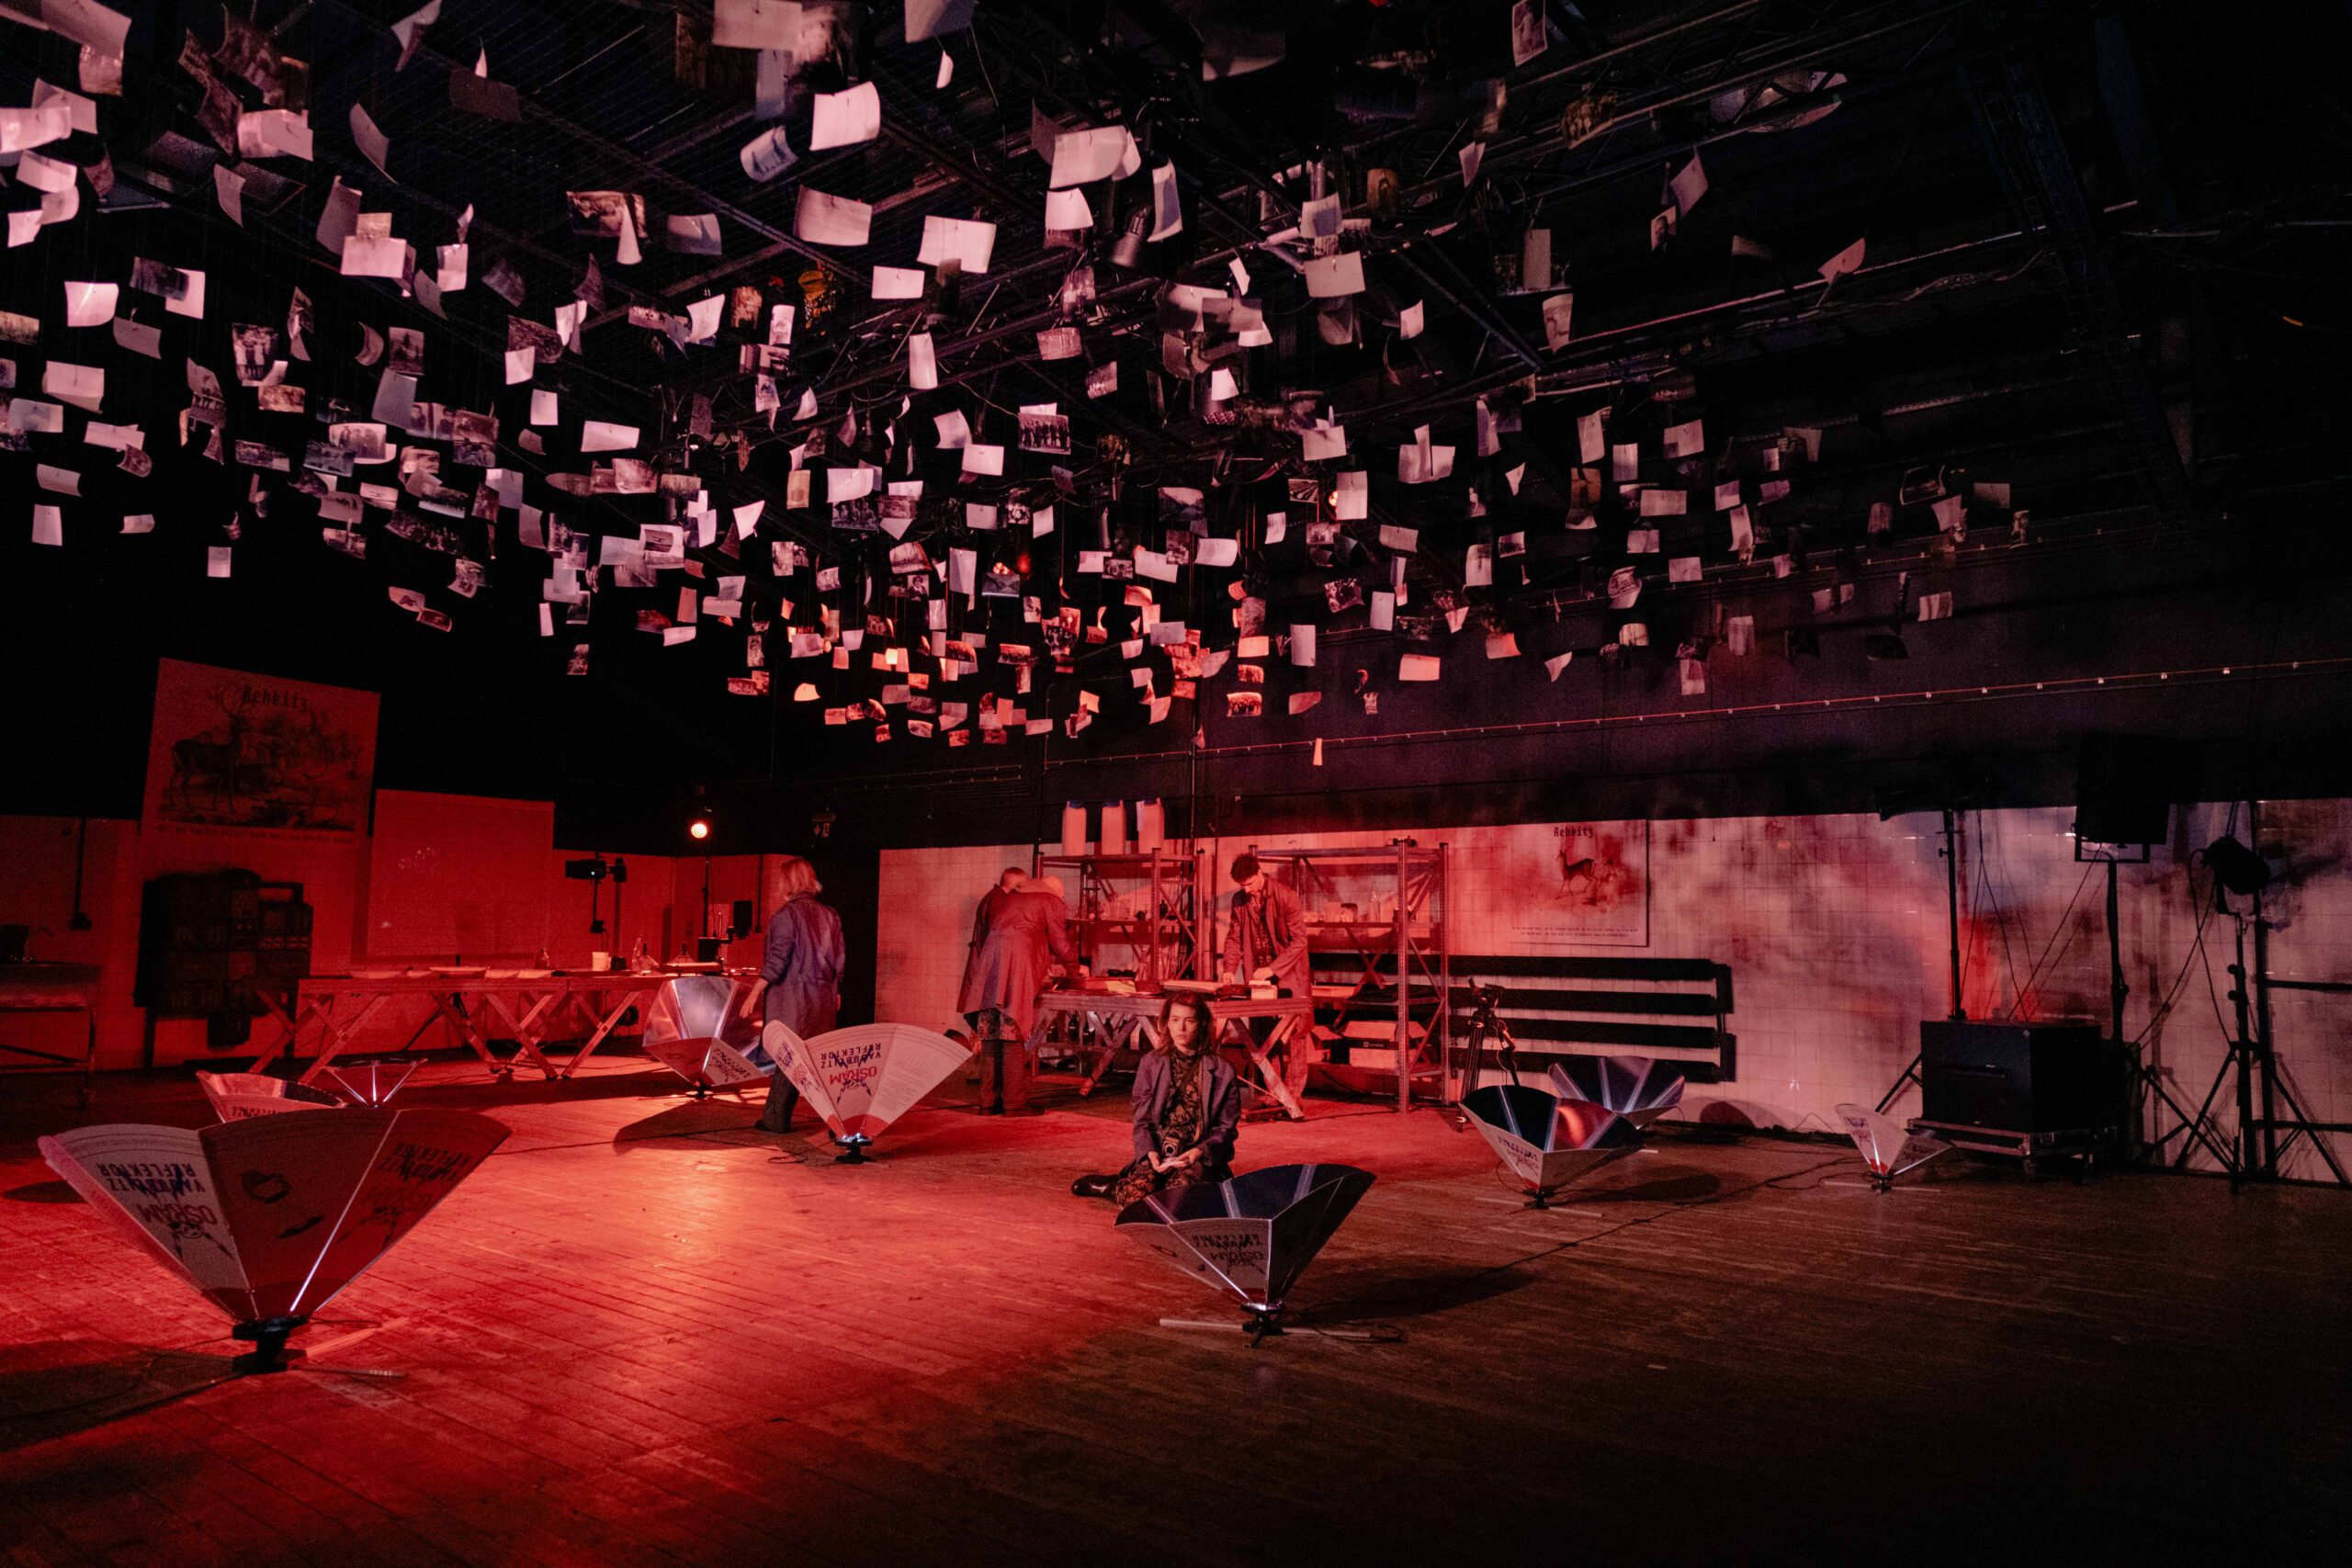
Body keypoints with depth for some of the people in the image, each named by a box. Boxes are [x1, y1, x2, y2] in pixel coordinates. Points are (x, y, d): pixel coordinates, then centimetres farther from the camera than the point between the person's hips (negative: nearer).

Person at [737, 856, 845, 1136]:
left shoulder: (786, 915, -10)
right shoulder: (829, 915, 8)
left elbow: (777, 959, -16)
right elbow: (839, 958, 12)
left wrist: (755, 993, -12)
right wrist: (835, 991, 22)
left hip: (791, 998, -5)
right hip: (822, 999, 5)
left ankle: (776, 1119, 9)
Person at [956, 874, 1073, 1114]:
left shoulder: (1011, 899, 29)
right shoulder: (1051, 902, 11)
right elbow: (1061, 947, 10)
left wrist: (1045, 961, 40)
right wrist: (1077, 964, 31)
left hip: (989, 966, 6)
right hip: (1017, 968, -6)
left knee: (990, 1038, 7)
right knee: (1014, 1034, -4)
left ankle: (988, 1102, 11)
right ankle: (1014, 1103, -3)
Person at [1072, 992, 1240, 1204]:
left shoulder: (1222, 1072, 5)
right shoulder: (1151, 1064, 9)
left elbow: (1227, 1128, 5)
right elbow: (1142, 1121, 7)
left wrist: (1200, 1151, -13)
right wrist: (1149, 1152, -12)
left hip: (1200, 1157, -1)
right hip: (1157, 1153, 1)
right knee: (1135, 1196, -29)